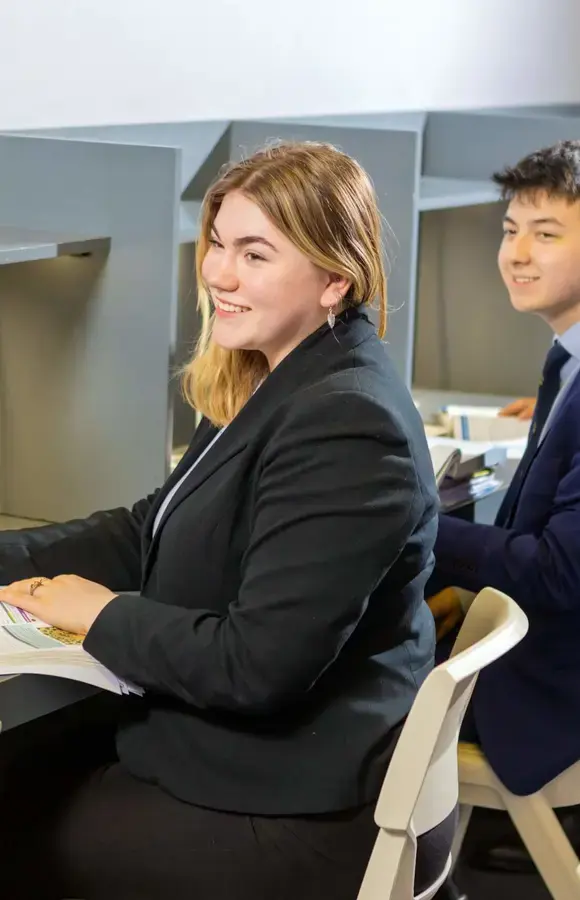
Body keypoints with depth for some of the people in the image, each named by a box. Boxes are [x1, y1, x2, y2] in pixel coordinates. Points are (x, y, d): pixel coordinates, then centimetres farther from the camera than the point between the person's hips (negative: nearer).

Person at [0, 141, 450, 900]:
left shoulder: (344, 426, -26)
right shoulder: (282, 385, 7)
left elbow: (258, 663, -29)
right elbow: (157, 531, 10)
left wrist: (105, 614, -14)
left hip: (302, 818, -9)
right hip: (281, 771, 9)